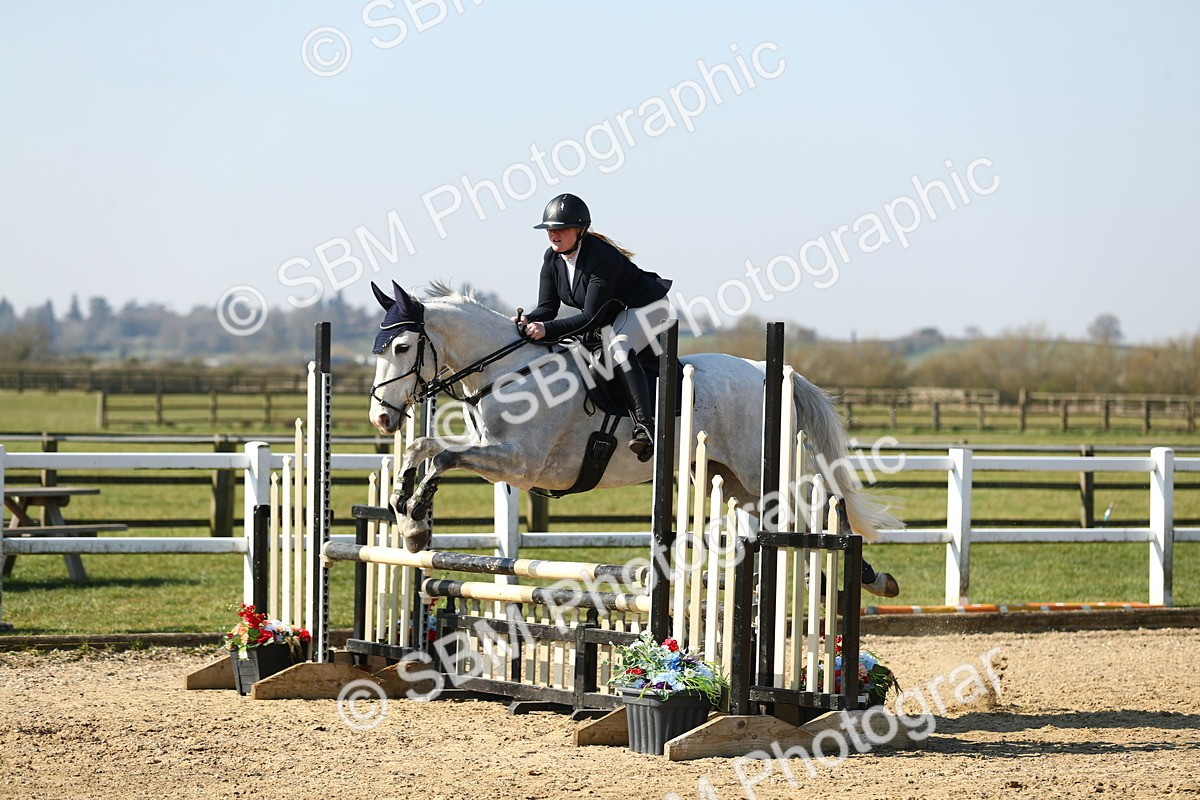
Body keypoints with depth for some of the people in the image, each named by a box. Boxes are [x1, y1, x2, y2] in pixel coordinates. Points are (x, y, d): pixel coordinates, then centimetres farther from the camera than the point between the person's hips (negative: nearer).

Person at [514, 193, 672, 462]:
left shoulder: (602, 258, -31)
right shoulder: (552, 258, -6)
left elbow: (591, 316, -34)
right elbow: (548, 307, -5)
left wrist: (547, 329, -43)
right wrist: (527, 321, -28)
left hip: (645, 308, -10)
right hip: (608, 318, 10)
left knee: (618, 349, -36)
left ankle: (645, 426, -42)